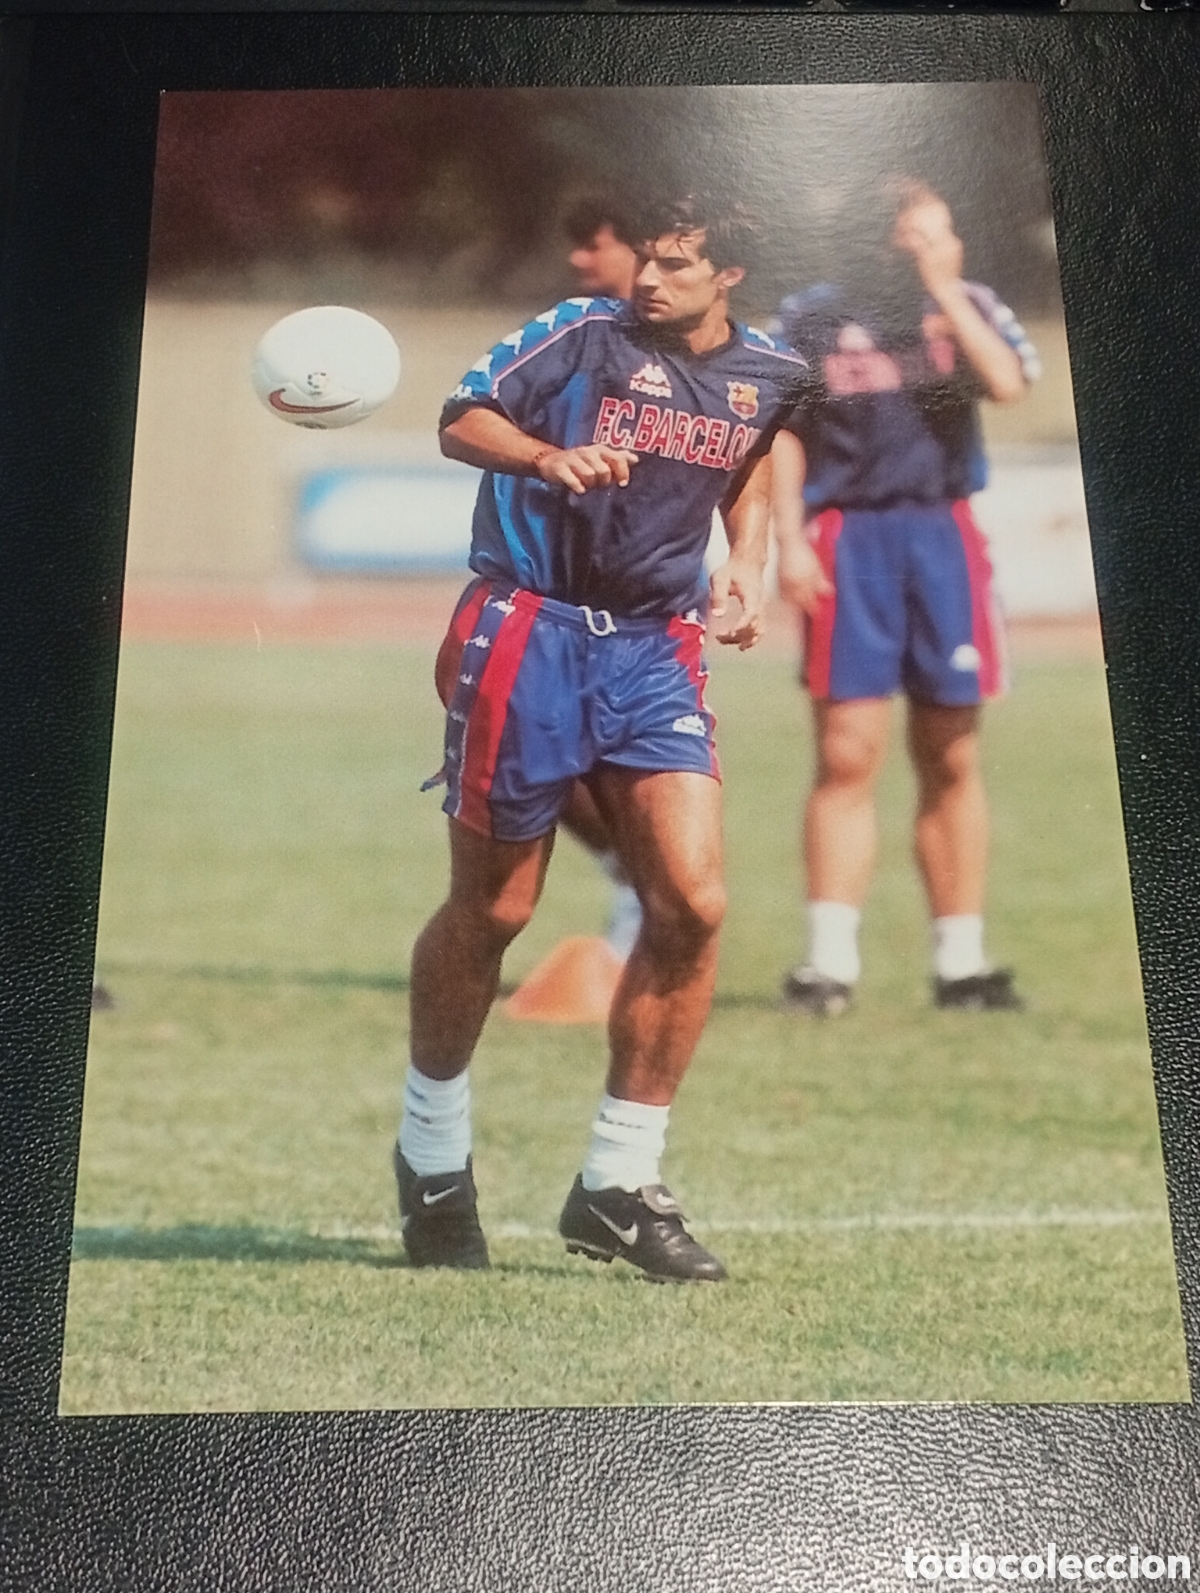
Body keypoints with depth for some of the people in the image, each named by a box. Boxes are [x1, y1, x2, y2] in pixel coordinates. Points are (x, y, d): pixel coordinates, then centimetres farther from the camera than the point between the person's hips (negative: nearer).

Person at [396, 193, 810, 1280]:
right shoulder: (585, 333, -5)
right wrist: (550, 458, -24)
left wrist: (744, 568, 9)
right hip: (528, 631, -4)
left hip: (656, 650, 4)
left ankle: (618, 1188, 4)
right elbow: (461, 422, -5)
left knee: (693, 903, -11)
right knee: (491, 911, 4)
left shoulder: (770, 374, 8)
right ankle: (433, 1157, 28)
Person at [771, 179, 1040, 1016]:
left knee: (952, 758, 6)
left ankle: (962, 960, 13)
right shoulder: (813, 315, 5)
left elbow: (1007, 381, -10)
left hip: (943, 535, 2)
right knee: (847, 753, -7)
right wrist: (788, 538, -5)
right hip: (850, 540, -2)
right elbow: (784, 434, 5)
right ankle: (829, 962, -2)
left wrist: (943, 291, -8)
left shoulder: (969, 305, 9)